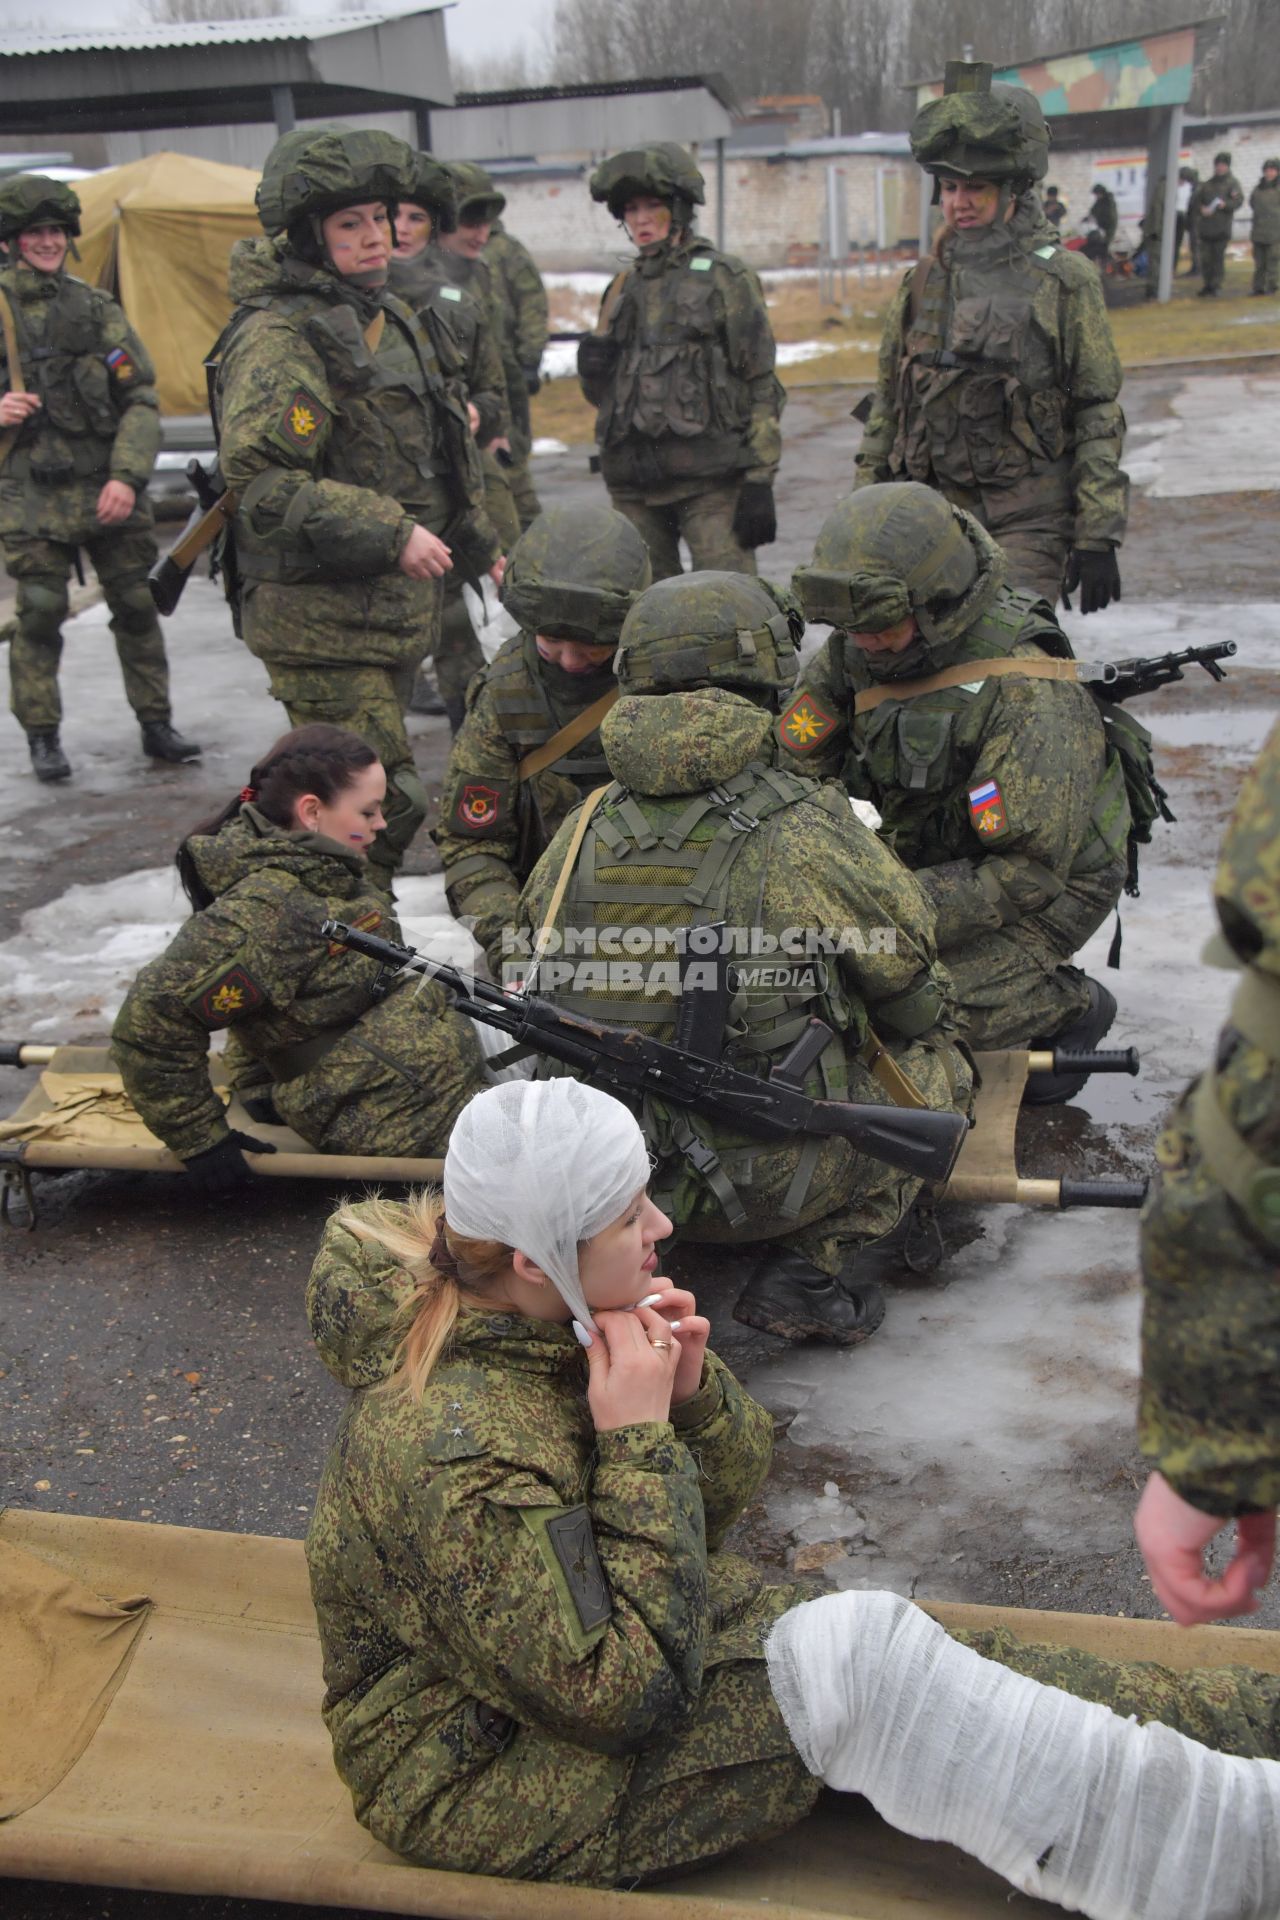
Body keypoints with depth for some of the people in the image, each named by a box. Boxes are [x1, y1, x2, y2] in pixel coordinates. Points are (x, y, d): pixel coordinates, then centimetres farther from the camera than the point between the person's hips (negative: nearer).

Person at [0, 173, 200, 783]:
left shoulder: (97, 309, 8)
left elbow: (141, 400, 4)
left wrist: (128, 476, -9)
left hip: (110, 494, 2)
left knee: (138, 607, 6)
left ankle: (156, 725, 19)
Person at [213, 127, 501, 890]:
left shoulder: (390, 317, 15)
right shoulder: (277, 337, -16)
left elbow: (433, 451, 27)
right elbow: (259, 479, -25)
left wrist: (479, 542, 30)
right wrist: (389, 532, -26)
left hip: (395, 606, 9)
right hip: (322, 619, -9)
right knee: (381, 802, -11)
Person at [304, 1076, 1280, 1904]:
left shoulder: (554, 1321, -6)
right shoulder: (450, 1450, -31)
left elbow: (717, 1506, 3)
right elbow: (621, 1695, -28)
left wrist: (692, 1393, -18)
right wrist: (637, 1438, -28)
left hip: (588, 1636, 8)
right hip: (483, 1780, -8)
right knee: (854, 1659, -23)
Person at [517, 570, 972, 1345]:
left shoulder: (588, 827, -1)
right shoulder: (807, 830, -15)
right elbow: (909, 978, -2)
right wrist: (935, 1022, 23)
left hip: (608, 1165, 6)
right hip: (767, 1176, -5)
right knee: (936, 1062, 17)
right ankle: (815, 1267, 1)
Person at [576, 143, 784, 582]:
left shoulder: (724, 279, 1)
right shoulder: (622, 289, 17)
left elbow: (762, 387, -3)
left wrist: (759, 481, -11)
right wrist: (591, 368, -1)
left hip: (710, 481, -5)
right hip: (633, 485, 5)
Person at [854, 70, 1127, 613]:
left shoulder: (1064, 282, -2)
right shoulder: (923, 282, 11)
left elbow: (1099, 417, -3)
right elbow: (886, 406, 16)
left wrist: (1098, 536, -9)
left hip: (1029, 523, -4)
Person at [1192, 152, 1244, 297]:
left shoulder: (1232, 183, 6)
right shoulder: (1207, 184, 17)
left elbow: (1239, 201, -5)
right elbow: (1194, 200, 10)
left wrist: (1225, 204, -24)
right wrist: (1201, 208, -12)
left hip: (1222, 227, -4)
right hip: (1205, 227, 4)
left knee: (1218, 258, -8)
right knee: (1205, 257, 5)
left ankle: (1215, 286, -5)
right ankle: (1207, 285, 16)